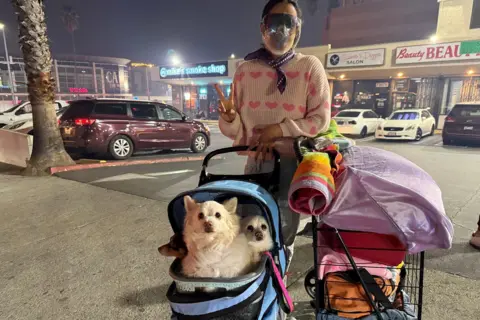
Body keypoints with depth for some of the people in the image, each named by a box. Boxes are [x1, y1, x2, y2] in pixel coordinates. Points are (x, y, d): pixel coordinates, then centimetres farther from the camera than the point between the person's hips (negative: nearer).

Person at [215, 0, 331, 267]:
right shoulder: (246, 70, 2)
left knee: (285, 231, 6)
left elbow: (321, 120, -6)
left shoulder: (310, 67, -4)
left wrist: (281, 129, -18)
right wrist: (229, 118, -20)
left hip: (294, 163, -2)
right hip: (256, 162, 2)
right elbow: (238, 132, 3)